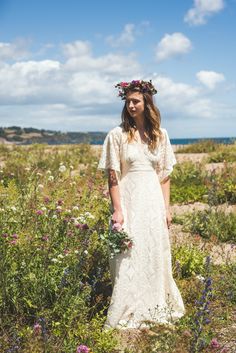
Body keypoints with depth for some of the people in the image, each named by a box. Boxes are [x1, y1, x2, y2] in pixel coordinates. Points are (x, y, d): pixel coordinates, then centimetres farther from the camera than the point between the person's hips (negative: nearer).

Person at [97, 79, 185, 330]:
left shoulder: (160, 135, 7)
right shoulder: (117, 135, -3)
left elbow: (164, 175, 9)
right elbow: (112, 176, -6)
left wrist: (166, 208, 5)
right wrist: (117, 210, -12)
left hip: (153, 202, 4)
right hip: (129, 201, -3)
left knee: (156, 255, 11)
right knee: (128, 257, -1)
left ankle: (155, 309, 27)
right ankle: (127, 316, 11)